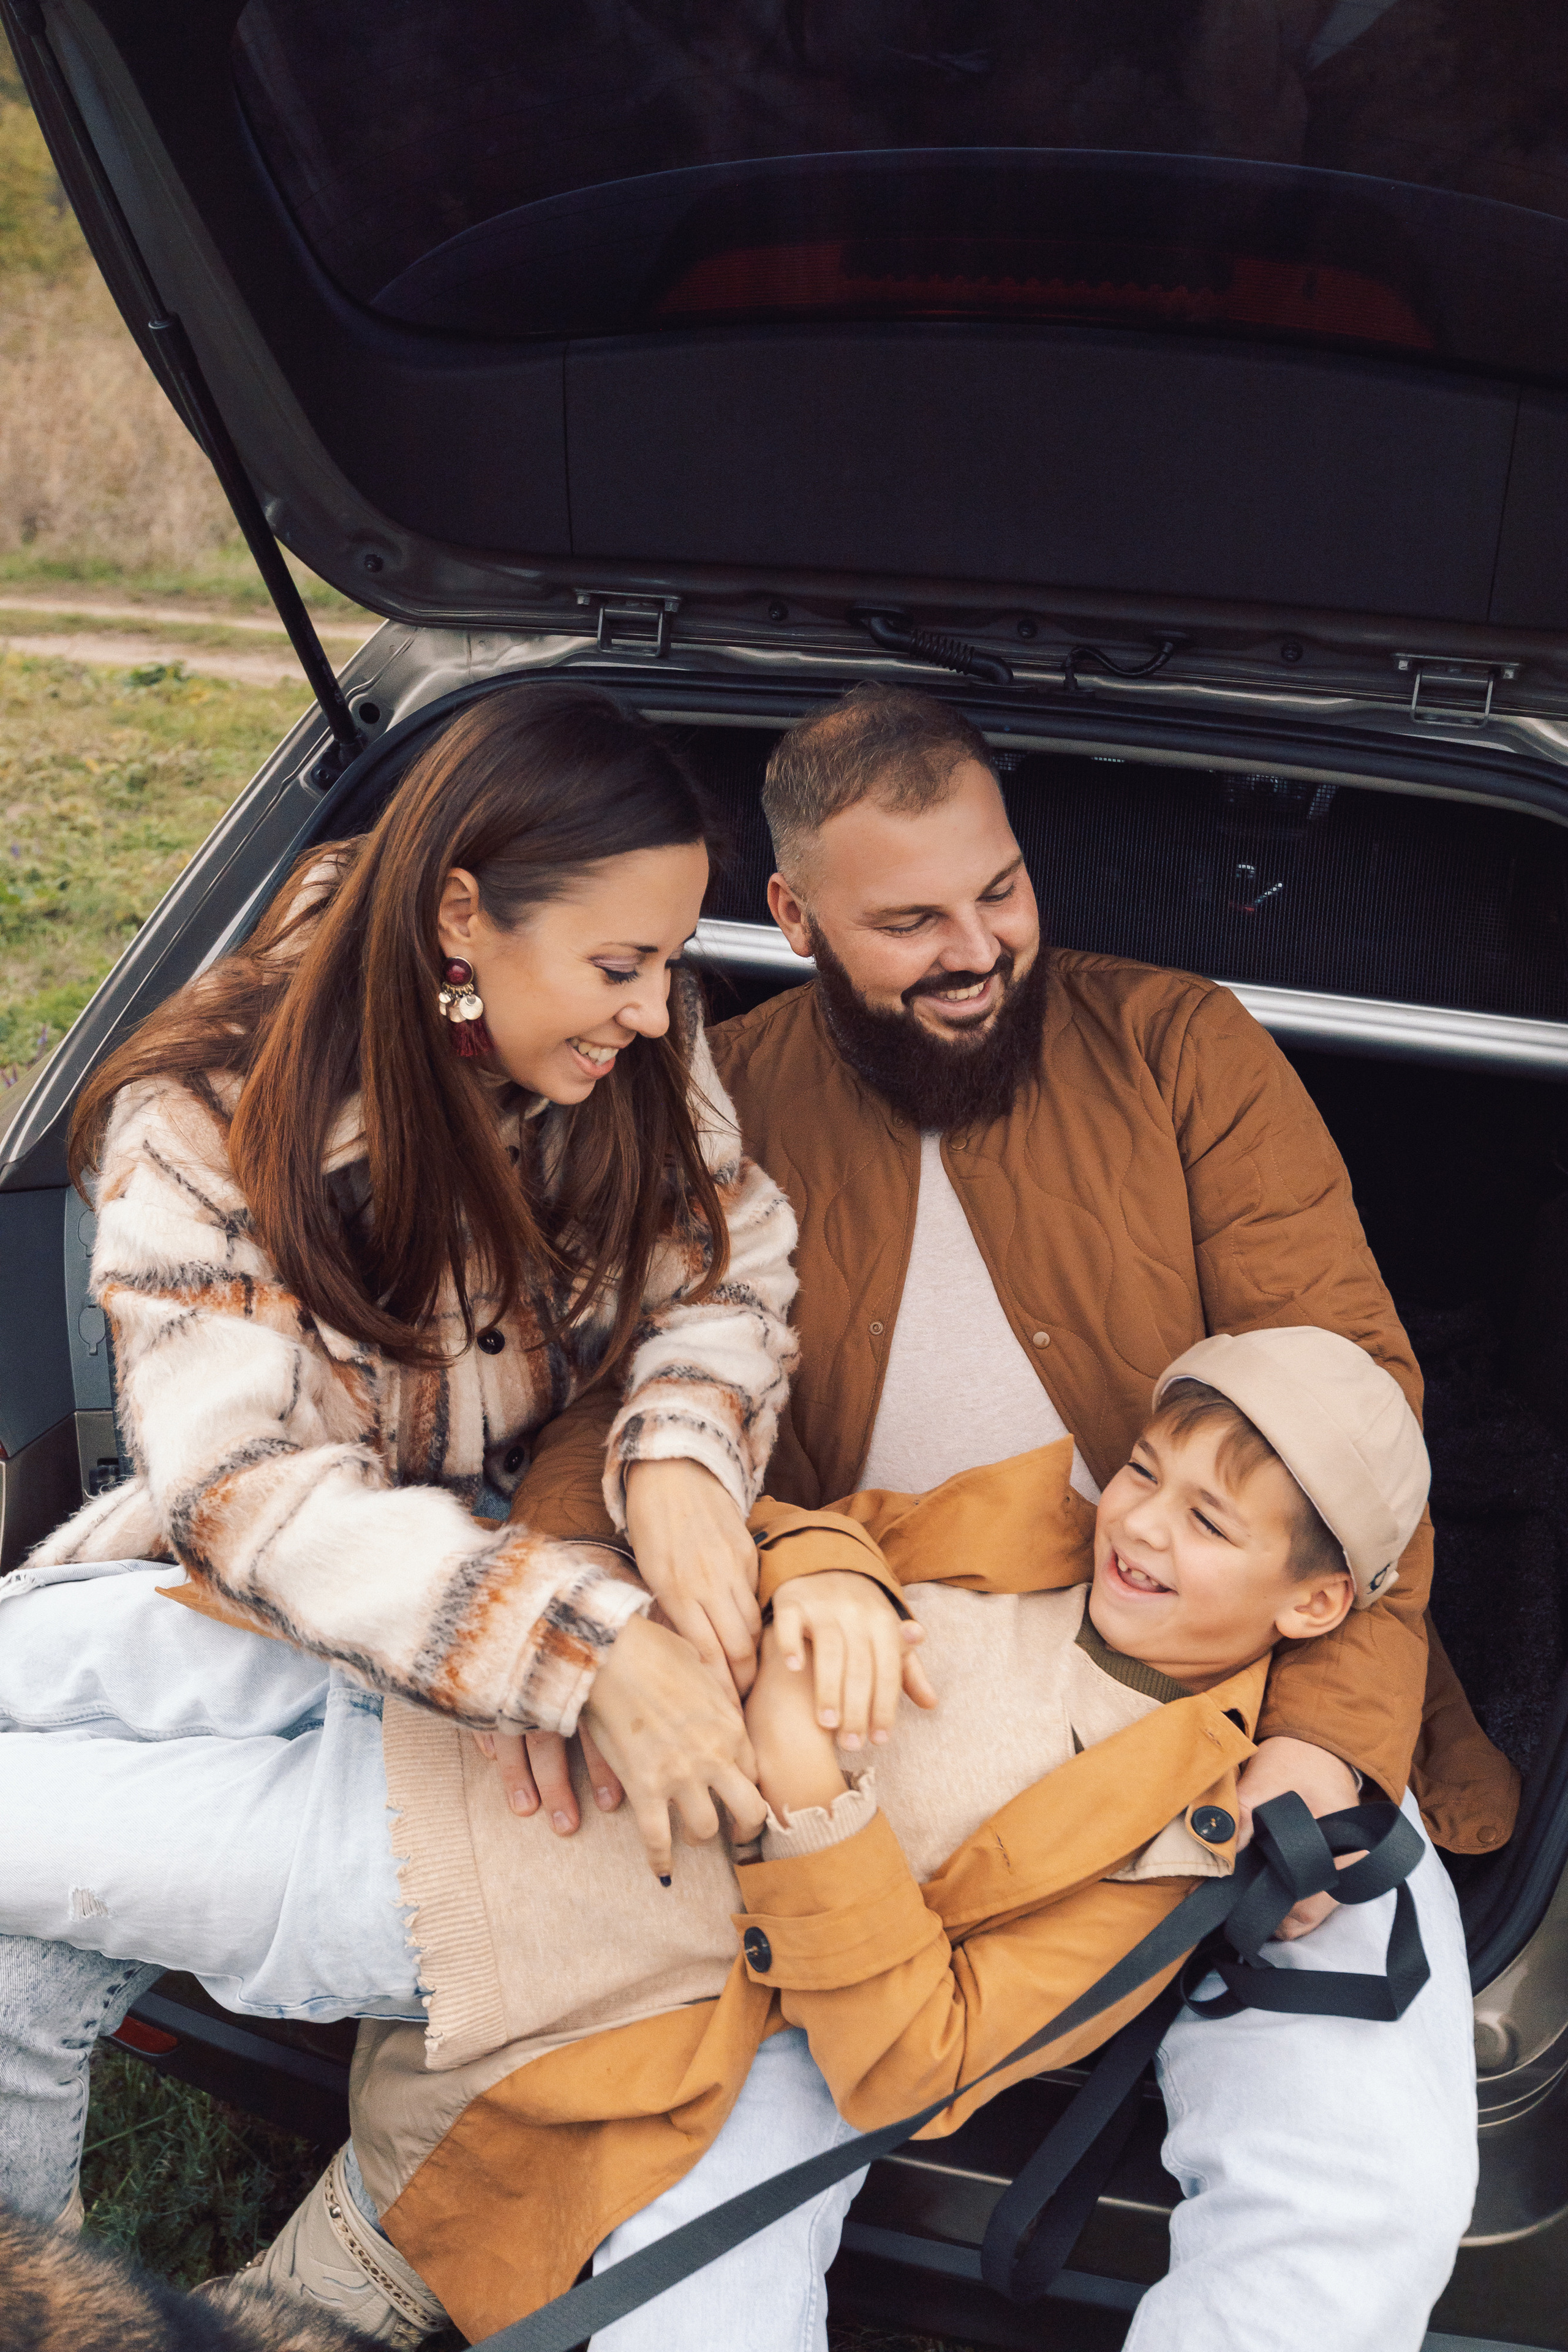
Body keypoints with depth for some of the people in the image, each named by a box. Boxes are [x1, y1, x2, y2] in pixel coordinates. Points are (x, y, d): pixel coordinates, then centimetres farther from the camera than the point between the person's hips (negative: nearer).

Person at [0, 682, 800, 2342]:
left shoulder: (647, 1055, -7)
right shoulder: (209, 1120, -17)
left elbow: (725, 1282, -2)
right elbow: (240, 1487, -25)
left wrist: (680, 1457, -27)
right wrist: (577, 1648, -39)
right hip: (246, 1593, 0)